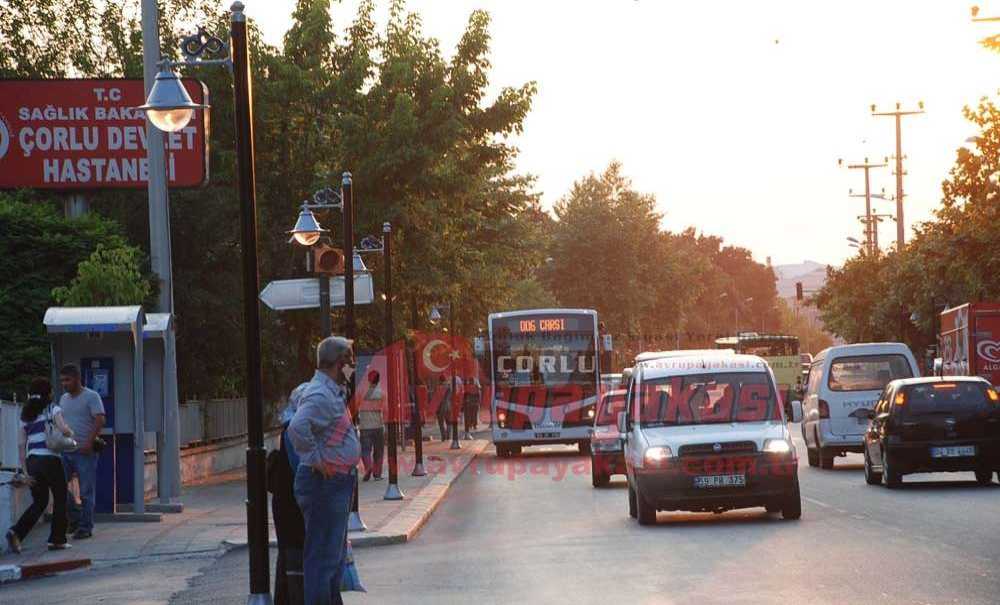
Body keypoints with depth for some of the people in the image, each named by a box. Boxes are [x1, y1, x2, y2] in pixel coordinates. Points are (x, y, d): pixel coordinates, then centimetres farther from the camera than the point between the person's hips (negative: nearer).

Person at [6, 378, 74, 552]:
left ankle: (16, 532, -3)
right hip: (50, 459, -6)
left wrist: (24, 468, 13)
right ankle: (57, 539, 9)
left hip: (32, 460, 6)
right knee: (60, 500, 10)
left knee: (39, 502, 15)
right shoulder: (52, 409, -1)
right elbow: (63, 429, -18)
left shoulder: (26, 415, 15)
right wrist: (71, 433, 4)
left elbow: (22, 444, 11)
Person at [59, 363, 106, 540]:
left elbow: (100, 420, -14)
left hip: (85, 452, -6)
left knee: (86, 491, -3)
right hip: (65, 451, 6)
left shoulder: (91, 396, -4)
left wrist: (89, 442, -22)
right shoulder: (63, 399, 16)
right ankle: (74, 518, 18)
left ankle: (85, 527, 3)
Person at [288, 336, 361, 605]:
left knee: (336, 553, 19)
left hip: (338, 483, 11)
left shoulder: (335, 393, 14)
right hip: (324, 483, -11)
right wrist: (315, 459, -26)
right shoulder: (320, 396, -20)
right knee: (323, 555, -8)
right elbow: (298, 427, -36)